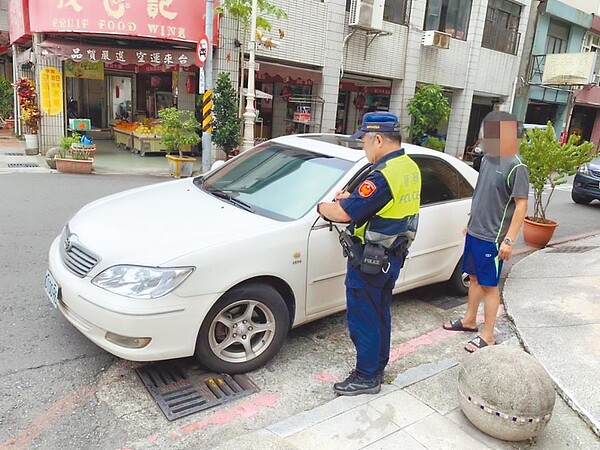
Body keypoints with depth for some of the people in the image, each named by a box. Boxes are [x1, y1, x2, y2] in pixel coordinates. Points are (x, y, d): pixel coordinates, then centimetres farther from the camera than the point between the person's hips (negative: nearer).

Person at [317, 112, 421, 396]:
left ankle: (366, 377, 19)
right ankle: (379, 366, 36)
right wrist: (352, 198, 6)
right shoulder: (411, 168, 4)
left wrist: (321, 207, -5)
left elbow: (344, 213, -26)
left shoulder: (384, 175, -26)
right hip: (393, 256, 10)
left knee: (362, 318, 5)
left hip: (369, 260, -9)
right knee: (380, 313, 21)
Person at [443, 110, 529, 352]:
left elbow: (521, 206, -17)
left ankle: (487, 335, 13)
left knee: (489, 285, 1)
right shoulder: (487, 158, 7)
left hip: (492, 238, -8)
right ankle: (469, 320, 34)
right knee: (474, 278, 18)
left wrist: (509, 240, -21)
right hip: (474, 232, 8)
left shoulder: (516, 167, -16)